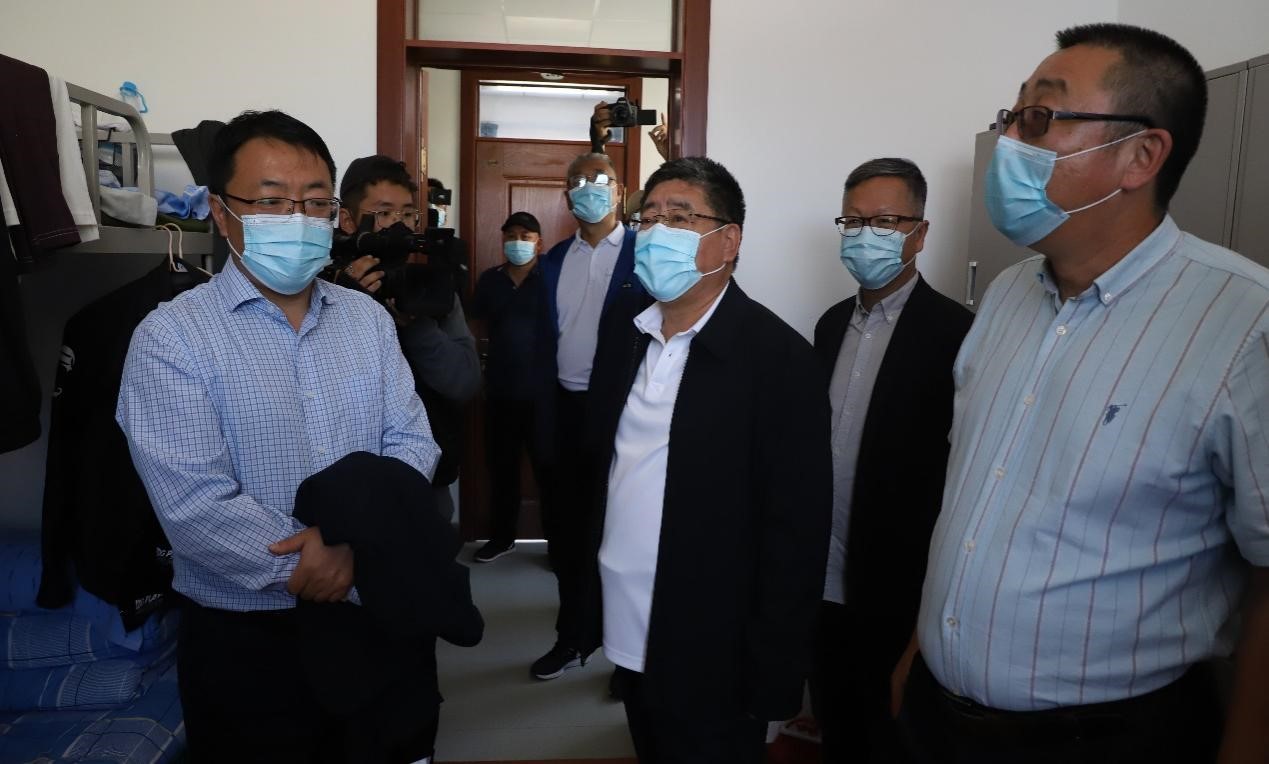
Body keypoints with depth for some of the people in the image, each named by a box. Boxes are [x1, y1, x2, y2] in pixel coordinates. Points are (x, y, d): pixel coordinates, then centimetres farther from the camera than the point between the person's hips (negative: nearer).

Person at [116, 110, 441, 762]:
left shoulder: (368, 318, 3)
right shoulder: (172, 336, -12)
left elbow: (412, 443, -2)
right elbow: (195, 503, -19)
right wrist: (307, 570, -14)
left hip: (373, 615, 4)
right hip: (244, 635, -4)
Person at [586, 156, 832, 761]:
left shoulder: (777, 356, -16)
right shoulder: (623, 324, 2)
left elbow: (797, 529, -15)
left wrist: (772, 675, -13)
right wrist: (592, 574, 11)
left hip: (710, 660, -6)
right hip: (627, 637, 6)